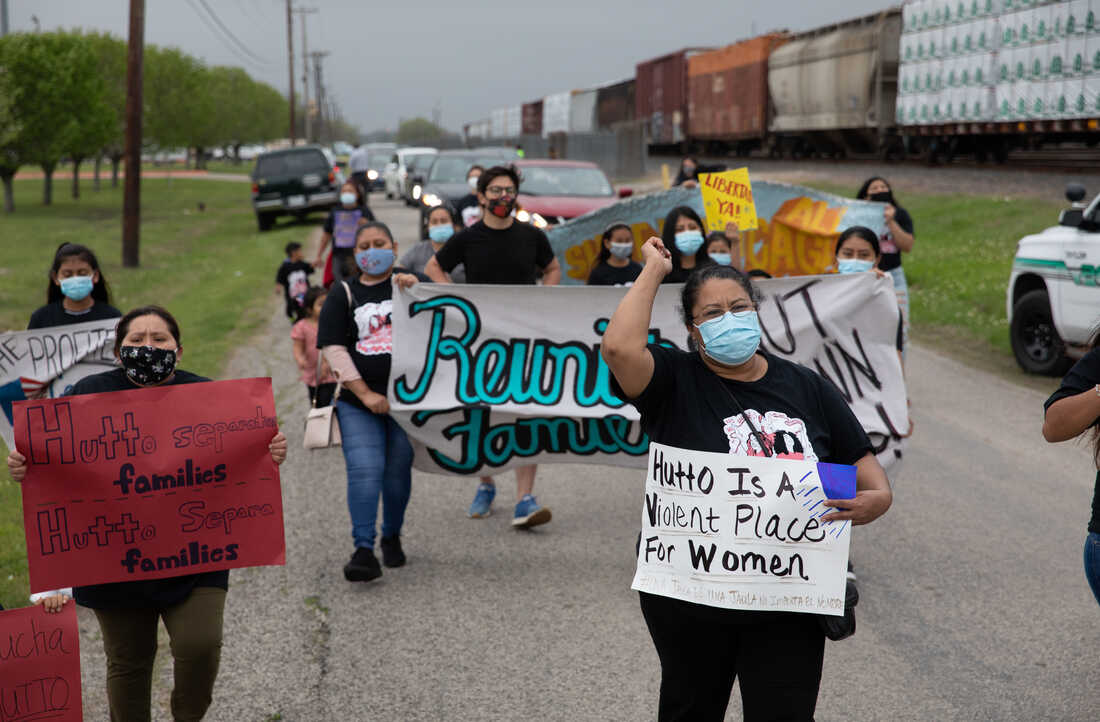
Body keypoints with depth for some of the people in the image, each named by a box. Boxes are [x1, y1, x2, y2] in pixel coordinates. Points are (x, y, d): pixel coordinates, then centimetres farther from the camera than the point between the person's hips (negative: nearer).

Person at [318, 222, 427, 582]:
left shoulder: (411, 282, 9)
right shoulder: (343, 294, 9)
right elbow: (333, 348, 1)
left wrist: (414, 289, -24)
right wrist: (364, 393, -8)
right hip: (359, 402, 0)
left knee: (398, 472, 5)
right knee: (364, 471, -14)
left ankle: (392, 537, 26)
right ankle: (364, 550, -16)